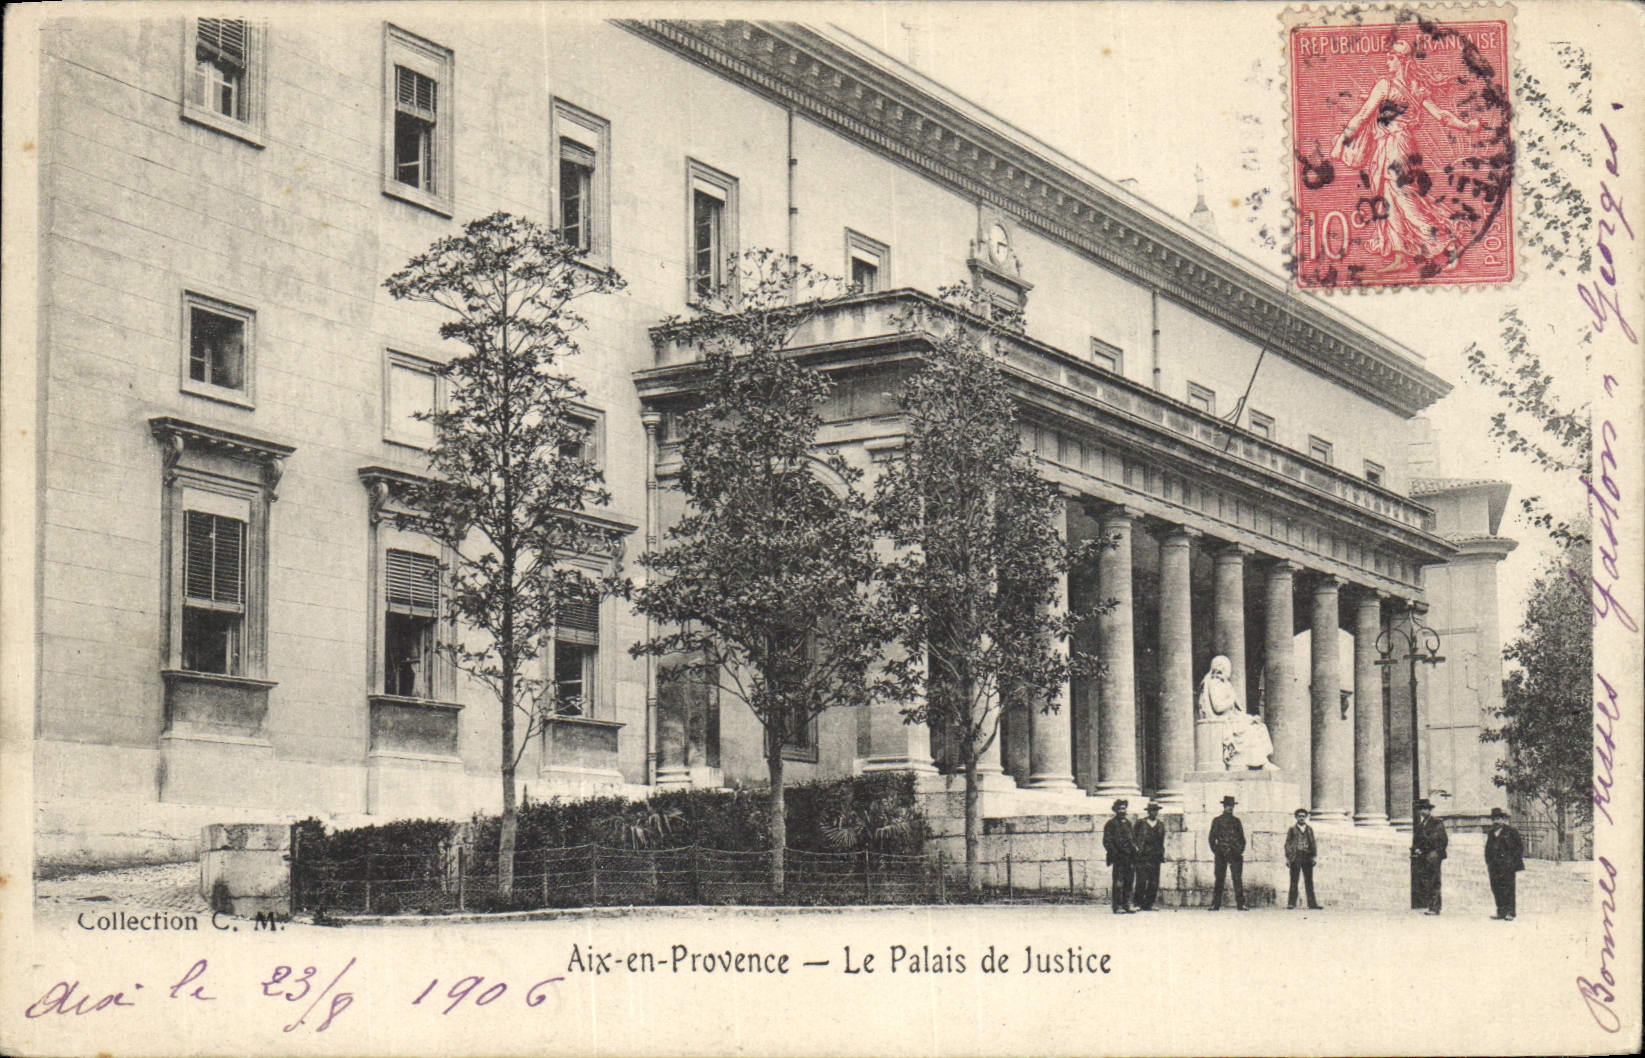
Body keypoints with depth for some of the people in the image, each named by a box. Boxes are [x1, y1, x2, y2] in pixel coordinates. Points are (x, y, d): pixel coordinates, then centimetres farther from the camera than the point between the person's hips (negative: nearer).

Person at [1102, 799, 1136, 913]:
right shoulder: (1111, 824, -2)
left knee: (1128, 882, 7)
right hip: (1118, 857, -7)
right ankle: (1117, 906, -4)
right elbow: (1107, 841, -6)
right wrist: (1115, 853, -14)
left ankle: (1127, 904, 12)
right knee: (1118, 882, -7)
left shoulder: (1128, 823, 18)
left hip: (1128, 857, 7)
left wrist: (1133, 852, 14)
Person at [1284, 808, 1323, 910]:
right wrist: (1288, 858, -3)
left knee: (1309, 881, 1)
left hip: (1307, 858, 2)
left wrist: (1313, 857, 5)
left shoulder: (1309, 829, 15)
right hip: (1295, 858, -2)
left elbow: (1313, 843, 15)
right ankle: (1291, 904, -2)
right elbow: (1287, 844, 5)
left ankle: (1312, 904, 1)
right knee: (1294, 882, -3)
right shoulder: (1292, 829, 7)